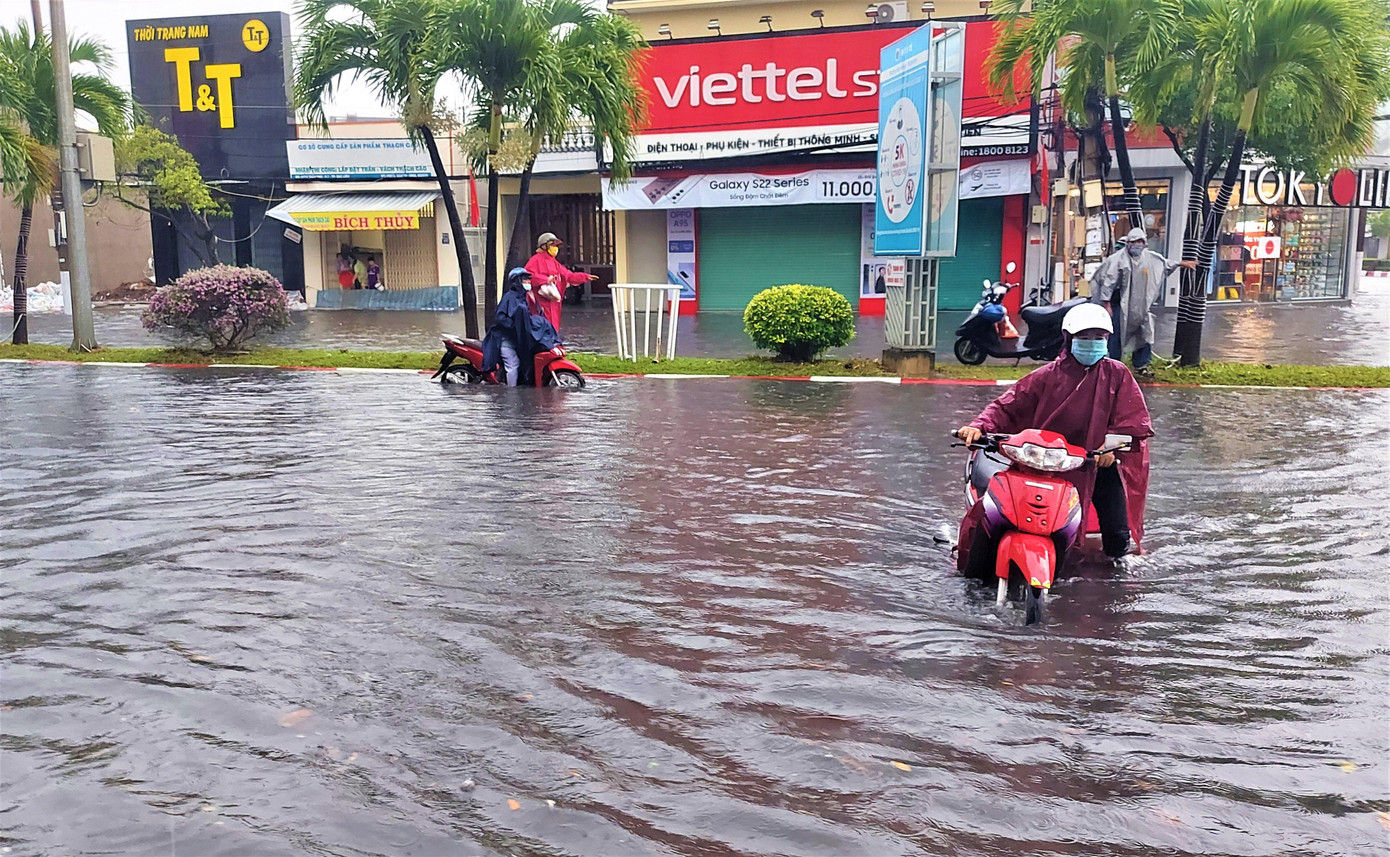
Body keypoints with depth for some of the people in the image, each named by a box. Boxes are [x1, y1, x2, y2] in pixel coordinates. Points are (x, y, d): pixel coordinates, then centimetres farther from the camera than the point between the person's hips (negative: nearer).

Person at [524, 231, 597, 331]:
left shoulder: (554, 263, 23)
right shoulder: (537, 260, -5)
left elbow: (569, 275, 26)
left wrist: (586, 277, 21)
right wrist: (545, 280, -25)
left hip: (553, 302, 9)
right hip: (542, 302, -9)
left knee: (553, 326, 10)